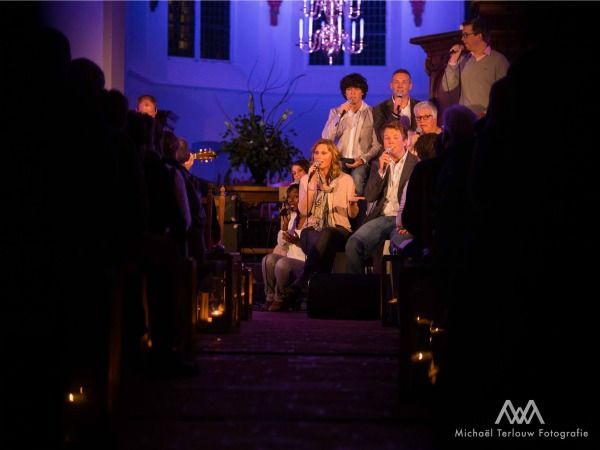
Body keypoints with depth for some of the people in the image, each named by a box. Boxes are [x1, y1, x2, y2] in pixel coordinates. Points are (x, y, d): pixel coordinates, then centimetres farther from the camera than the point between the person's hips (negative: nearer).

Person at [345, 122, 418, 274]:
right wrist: (381, 170, -6)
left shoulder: (416, 164, 4)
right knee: (353, 244, -21)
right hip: (382, 217, 4)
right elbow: (370, 197, 7)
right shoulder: (378, 164, 17)